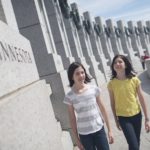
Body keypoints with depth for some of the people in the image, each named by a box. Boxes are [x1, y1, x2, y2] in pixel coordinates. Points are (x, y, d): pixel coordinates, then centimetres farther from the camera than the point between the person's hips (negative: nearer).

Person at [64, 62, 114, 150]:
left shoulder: (94, 89, -6)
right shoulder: (69, 96, -9)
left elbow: (103, 110, 2)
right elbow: (72, 119, -1)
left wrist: (109, 130, 4)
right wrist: (77, 139, 3)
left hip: (99, 130, 1)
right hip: (84, 135, -1)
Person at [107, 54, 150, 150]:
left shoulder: (134, 80, -8)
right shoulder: (111, 83, -11)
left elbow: (141, 99, -3)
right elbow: (113, 103, -2)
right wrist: (116, 120, 4)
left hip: (137, 115, 2)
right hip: (123, 117, -2)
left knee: (137, 142, 17)